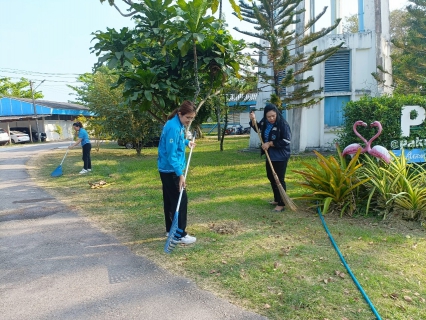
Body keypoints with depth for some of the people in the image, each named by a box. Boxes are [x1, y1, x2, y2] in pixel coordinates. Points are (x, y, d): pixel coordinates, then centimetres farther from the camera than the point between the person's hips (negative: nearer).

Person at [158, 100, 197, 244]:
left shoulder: (177, 125, 7)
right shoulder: (173, 127, -22)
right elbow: (171, 154, -26)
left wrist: (187, 142, 13)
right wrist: (180, 174, -27)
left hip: (167, 170, 10)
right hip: (171, 170, -10)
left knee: (169, 200, 16)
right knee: (181, 200, -4)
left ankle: (170, 230, 28)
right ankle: (181, 234, 4)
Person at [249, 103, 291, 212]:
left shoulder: (283, 124, -20)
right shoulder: (264, 122, 1)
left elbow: (286, 141, -22)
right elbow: (257, 128, 22)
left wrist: (270, 143, -22)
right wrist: (253, 120, 2)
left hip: (280, 157, -8)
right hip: (270, 155, 8)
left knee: (279, 180, -4)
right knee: (270, 177, 18)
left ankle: (281, 204, 6)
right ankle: (277, 199, 35)